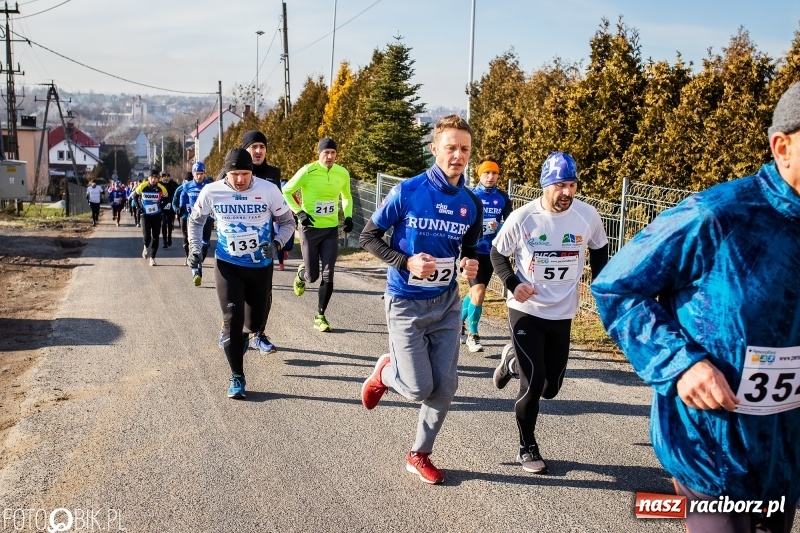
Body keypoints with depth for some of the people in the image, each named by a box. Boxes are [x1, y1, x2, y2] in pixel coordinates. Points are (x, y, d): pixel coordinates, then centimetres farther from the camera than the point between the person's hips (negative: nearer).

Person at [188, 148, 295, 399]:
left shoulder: (269, 190, -14)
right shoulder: (212, 192, -11)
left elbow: (287, 222, -1)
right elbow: (196, 220, 8)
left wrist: (276, 243, -18)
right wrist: (195, 249, -3)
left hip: (260, 266, 1)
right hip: (228, 265, -1)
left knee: (255, 321, 10)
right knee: (232, 318, -7)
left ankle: (239, 334, 49)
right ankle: (237, 377, 8)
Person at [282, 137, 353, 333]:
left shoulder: (343, 173, -1)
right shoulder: (308, 171, -13)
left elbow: (346, 197, 17)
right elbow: (286, 191, -3)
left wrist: (348, 216, 2)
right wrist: (299, 212, -13)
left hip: (331, 230, 3)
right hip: (310, 228, -3)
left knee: (328, 276, -3)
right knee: (312, 276, 3)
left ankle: (320, 317, 10)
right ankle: (301, 273, 41)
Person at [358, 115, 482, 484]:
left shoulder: (471, 204, 1)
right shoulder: (408, 191, -13)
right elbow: (368, 237, -7)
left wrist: (471, 264, -10)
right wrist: (407, 262, -21)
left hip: (446, 303, 5)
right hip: (406, 303, -4)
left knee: (445, 386, 5)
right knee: (419, 388, -5)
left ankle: (419, 454, 26)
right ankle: (385, 371, 30)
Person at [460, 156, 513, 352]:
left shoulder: (503, 198, 2)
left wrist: (498, 226, -17)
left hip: (491, 252, 4)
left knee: (475, 292, 15)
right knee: (479, 291, -14)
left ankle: (460, 324, 38)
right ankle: (472, 335, 1)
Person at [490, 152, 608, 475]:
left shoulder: (588, 216, -10)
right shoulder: (522, 218, -15)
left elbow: (599, 249, 11)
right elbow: (497, 253, 0)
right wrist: (512, 284, -16)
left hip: (562, 314, 3)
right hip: (525, 310, -3)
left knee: (550, 387, 10)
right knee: (533, 384, -5)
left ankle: (514, 360, 42)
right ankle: (527, 448, 19)